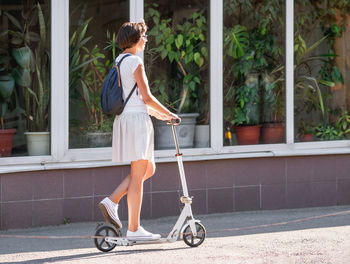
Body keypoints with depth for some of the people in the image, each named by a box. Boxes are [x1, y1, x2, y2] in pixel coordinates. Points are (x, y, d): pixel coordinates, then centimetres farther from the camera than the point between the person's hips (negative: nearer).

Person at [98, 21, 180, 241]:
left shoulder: (118, 62, 17)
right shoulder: (135, 62, -11)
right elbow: (147, 97, -14)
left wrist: (156, 113, 24)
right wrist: (169, 114, -2)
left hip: (124, 119, 9)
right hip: (136, 119, -9)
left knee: (148, 169, 16)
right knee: (138, 175, -5)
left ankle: (112, 201, 5)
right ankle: (134, 229, -3)